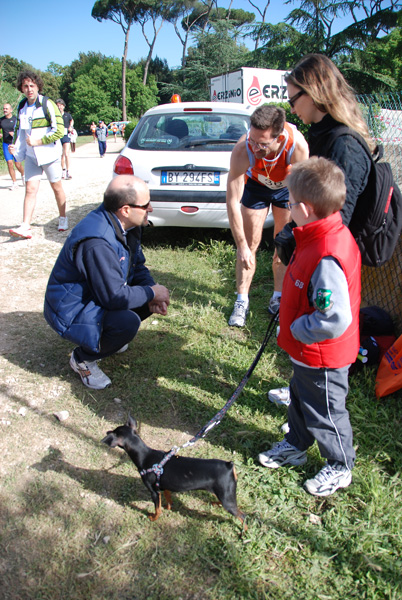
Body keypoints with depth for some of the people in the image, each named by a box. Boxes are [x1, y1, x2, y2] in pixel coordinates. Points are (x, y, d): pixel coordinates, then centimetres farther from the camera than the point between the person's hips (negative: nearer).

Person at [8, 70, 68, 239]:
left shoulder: (47, 105, -9)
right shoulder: (22, 107, 9)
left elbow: (59, 130, -16)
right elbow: (19, 129, 21)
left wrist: (37, 141, -17)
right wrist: (15, 146, 3)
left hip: (49, 153, -4)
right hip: (31, 155, 5)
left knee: (56, 187, 8)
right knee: (30, 189, -5)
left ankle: (63, 218, 27)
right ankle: (25, 227, -11)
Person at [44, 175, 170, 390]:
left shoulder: (126, 226, -4)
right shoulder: (97, 243, -34)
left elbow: (138, 266, 7)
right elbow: (114, 297, -33)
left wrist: (153, 292, -11)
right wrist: (152, 292, -18)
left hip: (100, 296, 9)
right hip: (71, 310, -9)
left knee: (149, 300, -2)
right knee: (128, 322, -31)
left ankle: (105, 337, 15)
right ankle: (82, 359, -3)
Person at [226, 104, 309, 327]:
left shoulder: (298, 146, -39)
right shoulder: (242, 150, -39)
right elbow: (232, 201, -34)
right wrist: (242, 246, -34)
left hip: (288, 186, 1)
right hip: (256, 185, 0)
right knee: (250, 243, -2)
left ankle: (278, 298, 16)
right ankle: (241, 300, 8)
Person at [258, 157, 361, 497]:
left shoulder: (327, 256, -36)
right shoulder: (318, 237, -3)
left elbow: (335, 319, -36)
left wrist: (296, 330, -23)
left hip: (323, 357, -9)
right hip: (307, 351, 9)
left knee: (325, 412, 14)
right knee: (301, 399, 28)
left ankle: (340, 468, 40)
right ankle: (295, 446, 53)